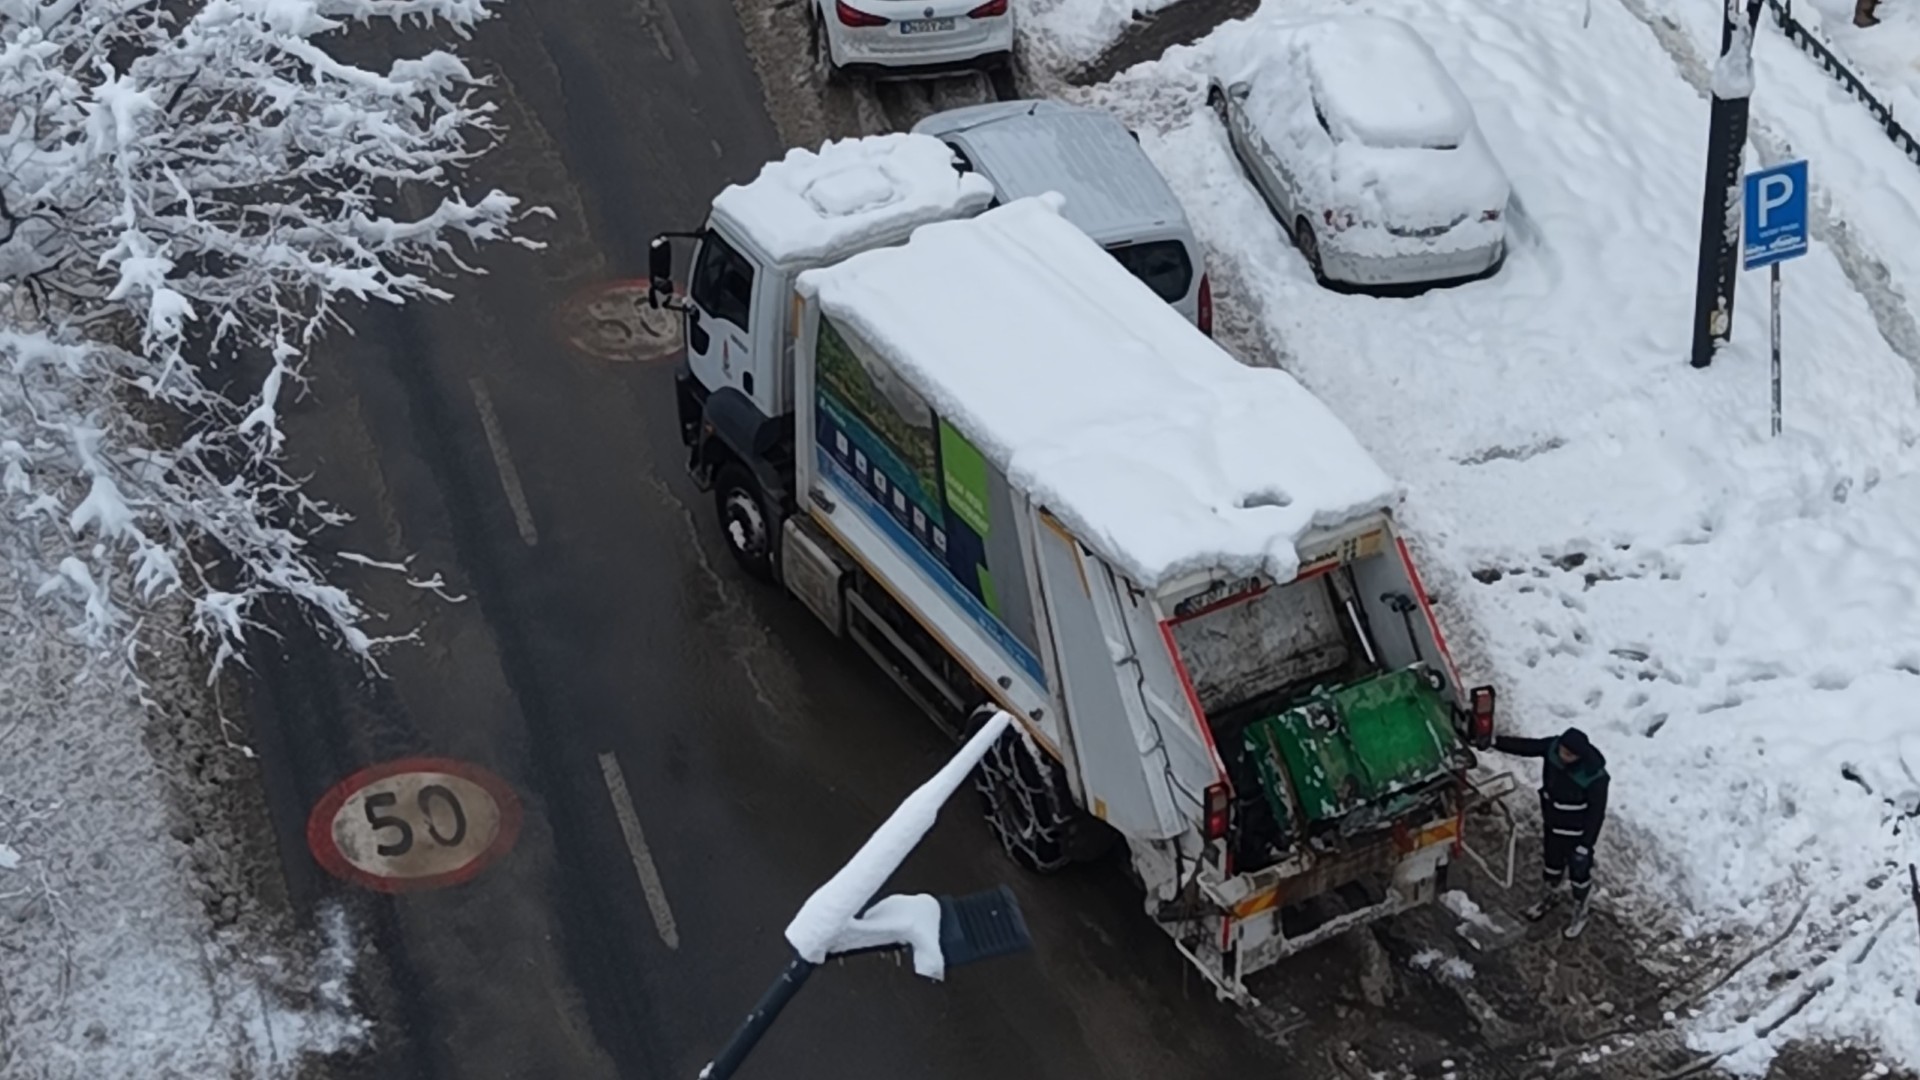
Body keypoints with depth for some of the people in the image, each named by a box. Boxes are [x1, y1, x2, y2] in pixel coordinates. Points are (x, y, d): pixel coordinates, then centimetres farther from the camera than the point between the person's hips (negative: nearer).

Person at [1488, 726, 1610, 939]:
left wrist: (1586, 846, -21)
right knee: (1551, 864, 28)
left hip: (1577, 832, -5)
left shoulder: (1594, 776, -35)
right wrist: (1493, 741, -25)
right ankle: (1551, 896, 58)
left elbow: (1596, 813, -25)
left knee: (1579, 871, 18)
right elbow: (1524, 746, -14)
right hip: (1551, 823, 5)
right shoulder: (1552, 747, -24)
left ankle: (1580, 912, 44)